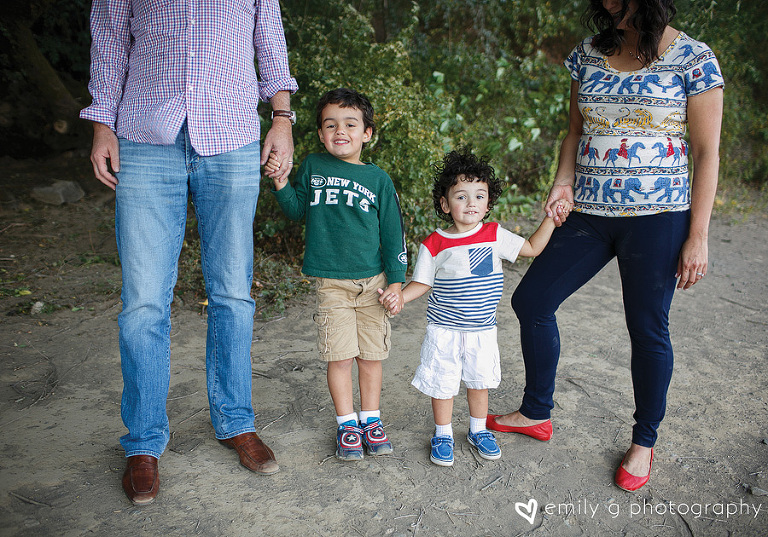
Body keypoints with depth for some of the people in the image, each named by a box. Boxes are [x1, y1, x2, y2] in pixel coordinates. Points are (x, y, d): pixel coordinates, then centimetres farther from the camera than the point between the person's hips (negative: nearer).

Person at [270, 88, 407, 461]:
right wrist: (281, 184, -4)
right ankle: (346, 425, 17)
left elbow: (392, 231, 4)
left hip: (373, 280, 1)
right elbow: (298, 210, 14)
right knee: (339, 356, 0)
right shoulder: (312, 167, 6)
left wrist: (395, 280, -1)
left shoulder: (378, 179, 3)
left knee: (371, 354, 8)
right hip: (331, 281, 0)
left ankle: (370, 419, 25)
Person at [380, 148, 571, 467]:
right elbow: (422, 283, -1)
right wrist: (398, 297, -16)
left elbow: (532, 248, 8)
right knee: (442, 383, 6)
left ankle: (478, 430, 38)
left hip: (482, 329, 3)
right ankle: (443, 435, 28)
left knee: (480, 381, 16)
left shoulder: (495, 235, -1)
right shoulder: (435, 244, -9)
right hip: (444, 329, -2)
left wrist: (551, 219, -1)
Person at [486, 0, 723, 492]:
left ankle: (644, 442, 28)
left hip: (658, 217, -5)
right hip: (589, 215, 5)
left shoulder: (694, 59, -5)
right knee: (531, 301, 5)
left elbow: (707, 153, -5)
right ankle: (537, 414, 26)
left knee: (648, 329, 5)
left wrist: (698, 236, -9)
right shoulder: (589, 55, 8)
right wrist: (564, 182, -5)